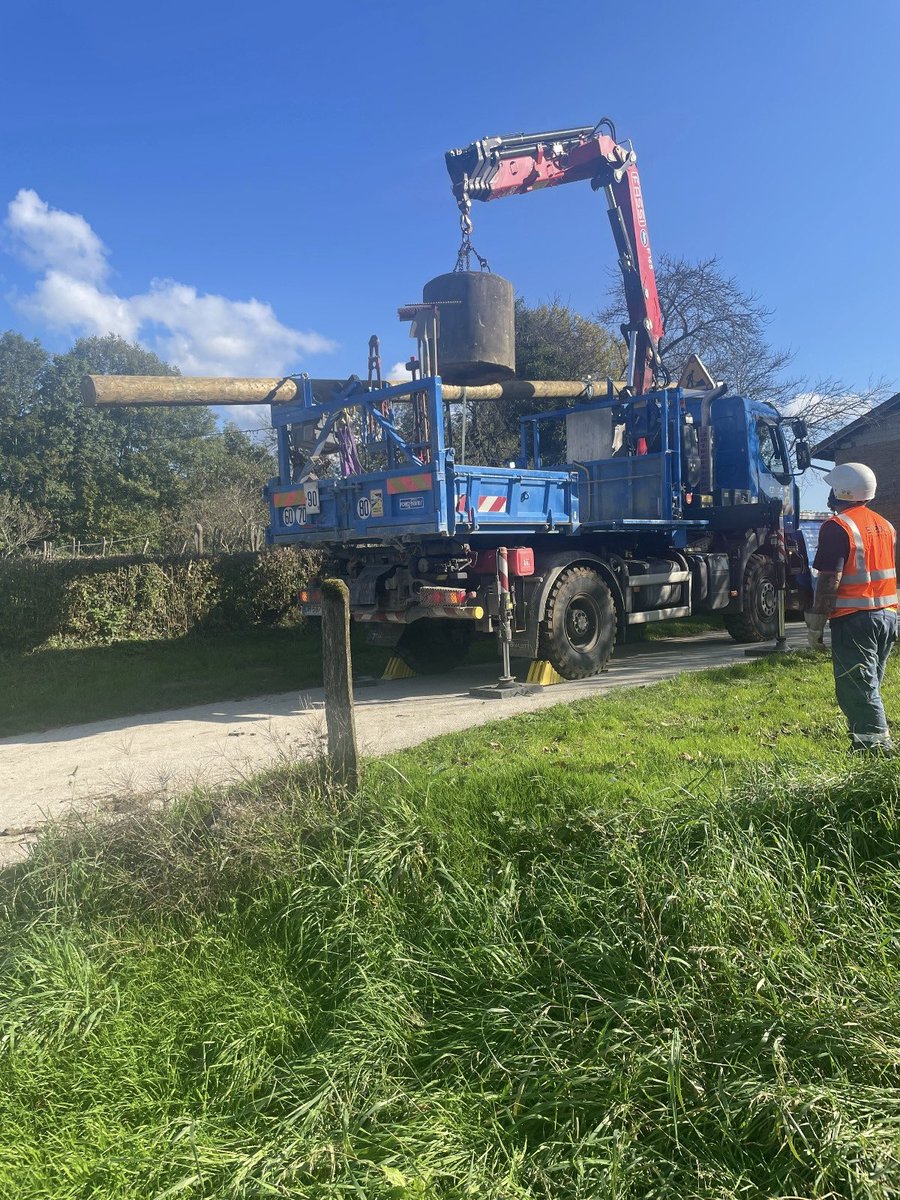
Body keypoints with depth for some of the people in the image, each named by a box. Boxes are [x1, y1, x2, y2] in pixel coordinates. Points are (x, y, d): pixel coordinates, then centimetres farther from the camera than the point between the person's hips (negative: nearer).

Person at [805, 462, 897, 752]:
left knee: (856, 688, -3)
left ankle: (874, 744, -5)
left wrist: (816, 624, -13)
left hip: (853, 619, -8)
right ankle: (876, 740, 19)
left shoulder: (837, 527, -12)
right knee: (869, 685, 16)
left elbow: (830, 579, -17)